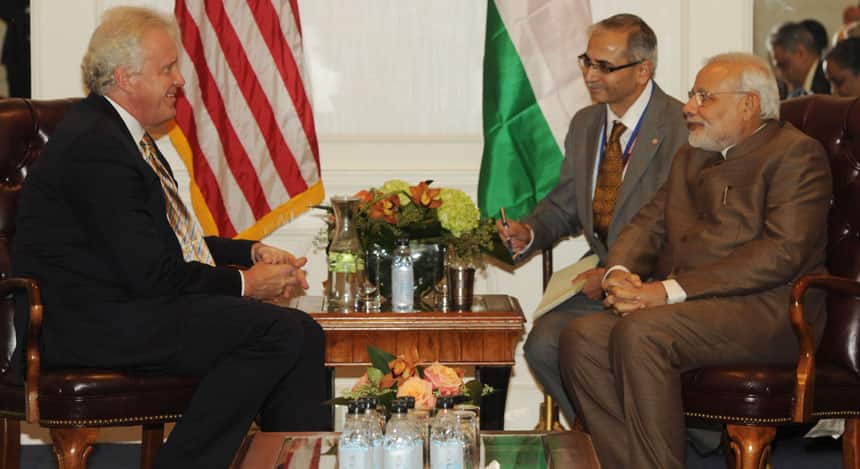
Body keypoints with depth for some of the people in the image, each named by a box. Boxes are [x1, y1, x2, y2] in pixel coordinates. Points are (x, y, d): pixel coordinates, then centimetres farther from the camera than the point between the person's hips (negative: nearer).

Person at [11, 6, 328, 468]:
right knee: (281, 333, -22)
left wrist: (252, 252, 11)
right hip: (93, 323, -10)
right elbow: (148, 271, -19)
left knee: (302, 334, -5)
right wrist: (241, 283, -9)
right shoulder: (94, 145, -17)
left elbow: (169, 240, 24)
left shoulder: (121, 133, 17)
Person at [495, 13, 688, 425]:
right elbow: (564, 205, 23)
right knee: (543, 344, -18)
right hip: (602, 279, 7)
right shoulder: (585, 125, 14)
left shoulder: (682, 129, -11)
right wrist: (530, 232, 1)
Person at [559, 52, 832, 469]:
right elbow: (648, 224, 22)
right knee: (581, 337, -16)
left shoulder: (796, 153, -3)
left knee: (639, 333, -31)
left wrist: (670, 290, -19)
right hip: (683, 308, 8)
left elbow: (783, 252, -15)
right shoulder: (691, 158, 25)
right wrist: (620, 273, -4)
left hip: (764, 311, -8)